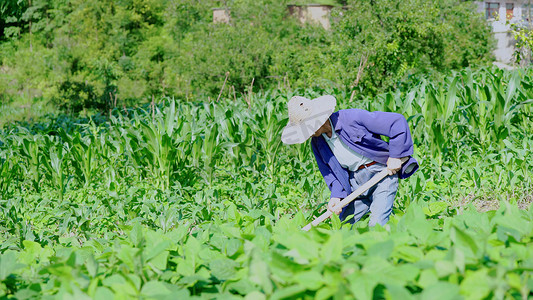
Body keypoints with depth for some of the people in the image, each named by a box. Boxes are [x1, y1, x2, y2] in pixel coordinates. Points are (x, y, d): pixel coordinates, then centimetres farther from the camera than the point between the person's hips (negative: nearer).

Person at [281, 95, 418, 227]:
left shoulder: (352, 117, -20)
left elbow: (397, 121, -18)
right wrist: (336, 196, -16)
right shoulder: (317, 142, 0)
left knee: (376, 227, -18)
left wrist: (395, 156, -15)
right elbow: (330, 172, 4)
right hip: (355, 181, 6)